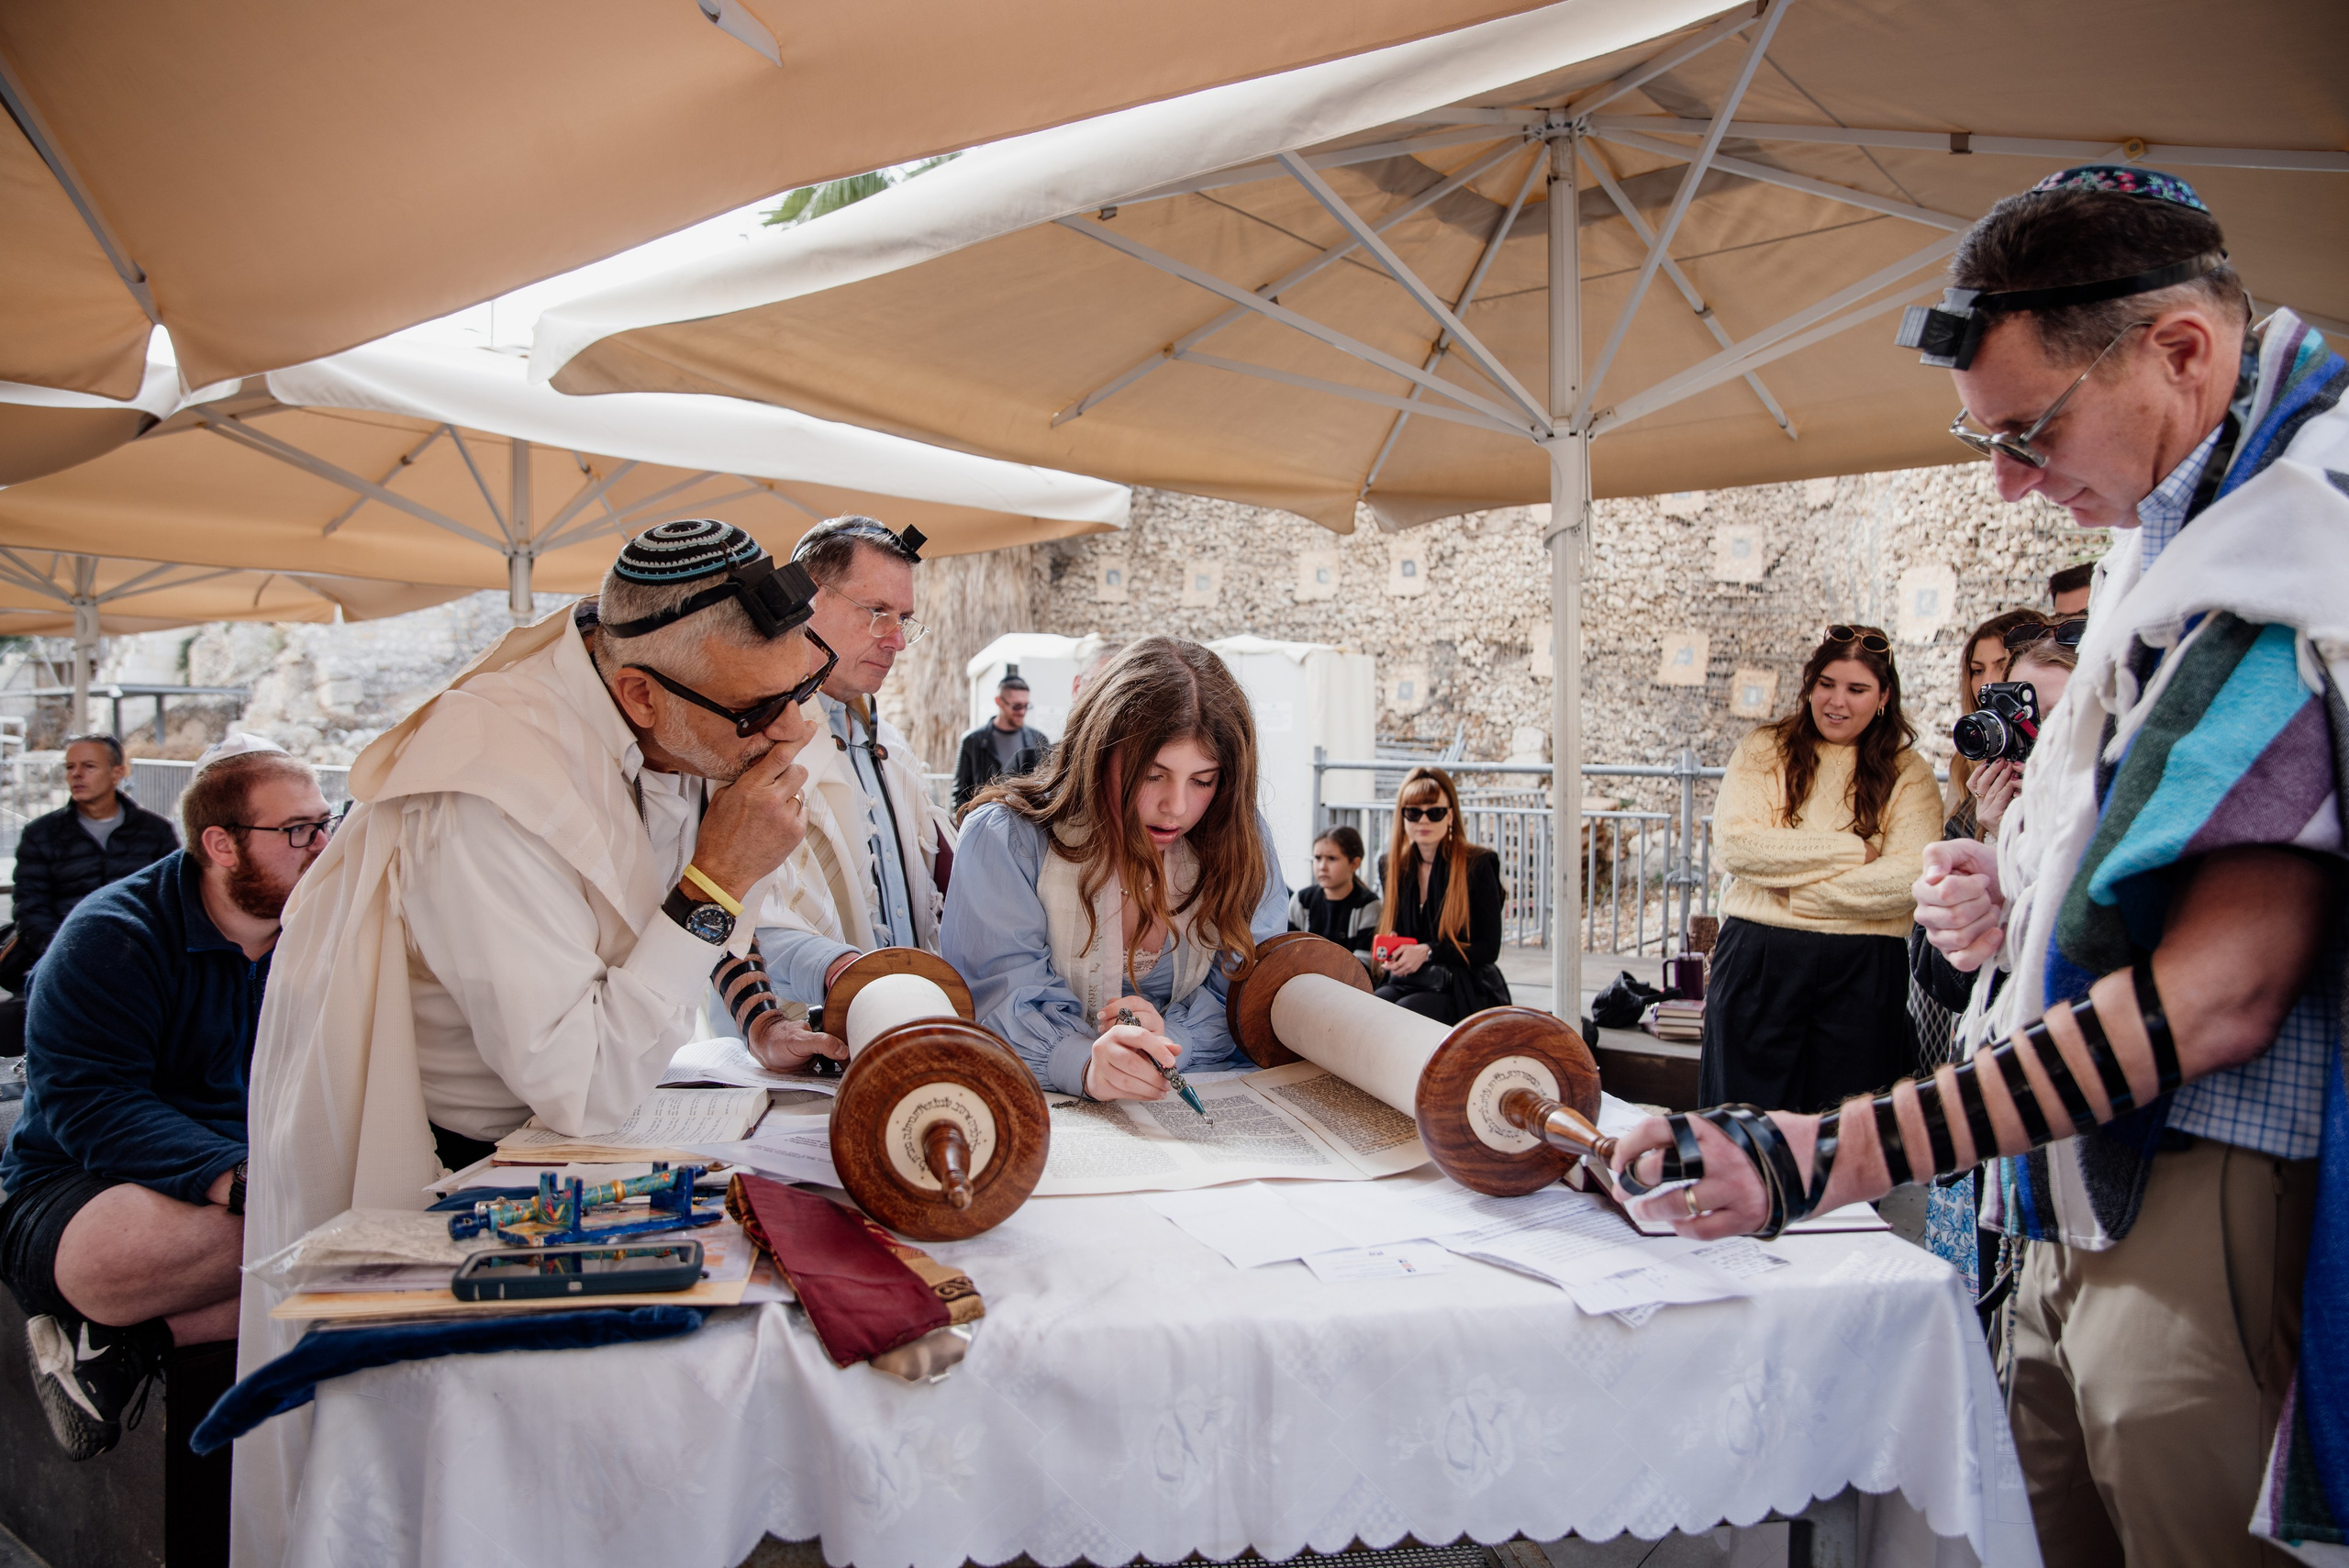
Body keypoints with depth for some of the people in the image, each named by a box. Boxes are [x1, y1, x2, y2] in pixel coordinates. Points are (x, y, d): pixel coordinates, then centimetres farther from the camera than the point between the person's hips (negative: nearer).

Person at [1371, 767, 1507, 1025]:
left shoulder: (1477, 865, -3)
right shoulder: (1392, 867, 12)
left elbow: (1488, 948, -4)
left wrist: (1428, 952, -17)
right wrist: (1390, 954, -5)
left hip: (1464, 990, -4)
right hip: (1406, 982, 4)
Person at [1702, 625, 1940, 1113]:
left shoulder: (1909, 775, 7)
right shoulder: (1761, 752, 8)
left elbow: (1910, 878, -9)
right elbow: (1736, 846, -8)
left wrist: (1798, 892, -12)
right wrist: (1851, 850, -8)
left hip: (1862, 971, 0)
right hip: (1758, 959, 0)